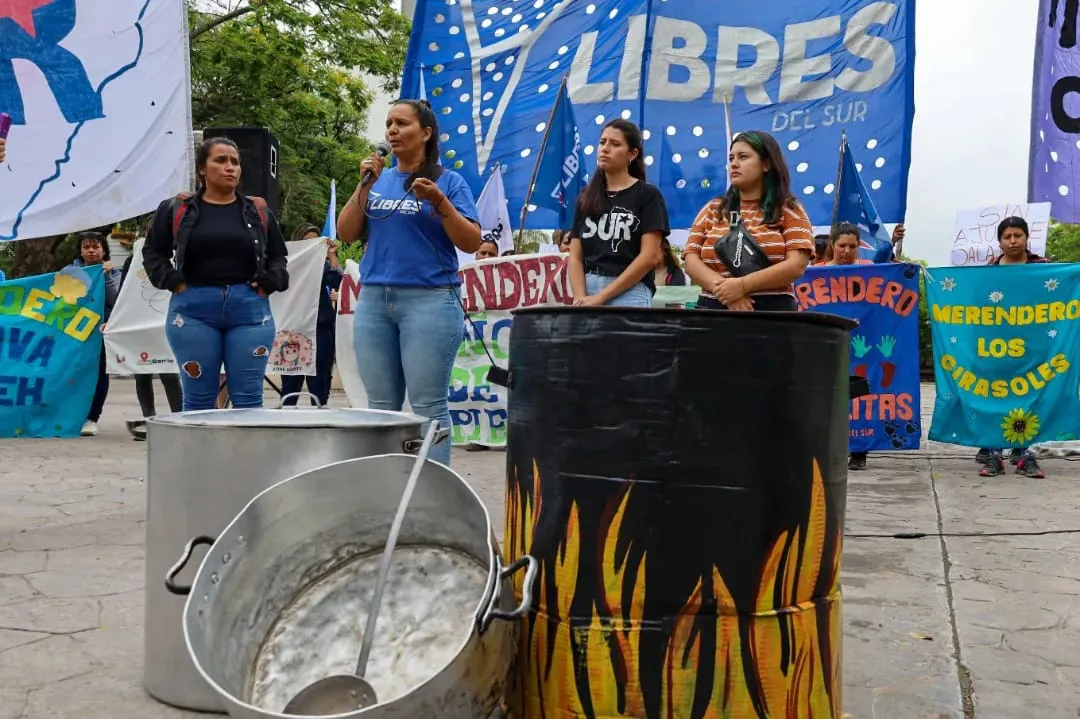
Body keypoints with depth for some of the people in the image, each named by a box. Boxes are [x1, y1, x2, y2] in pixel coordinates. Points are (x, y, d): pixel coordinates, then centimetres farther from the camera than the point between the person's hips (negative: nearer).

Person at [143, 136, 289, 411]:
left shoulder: (258, 211, 12)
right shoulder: (176, 208, 7)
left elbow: (279, 255, 18)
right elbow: (153, 251, 13)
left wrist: (270, 282, 0)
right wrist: (173, 282, -3)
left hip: (249, 309, 1)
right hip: (194, 310, -1)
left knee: (248, 398, 0)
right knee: (199, 399, 4)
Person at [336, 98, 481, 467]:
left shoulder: (448, 180, 1)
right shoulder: (379, 180, 14)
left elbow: (472, 243, -6)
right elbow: (346, 234, 8)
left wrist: (439, 202, -17)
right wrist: (364, 186, -1)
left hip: (429, 300, -5)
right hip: (373, 300, 5)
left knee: (428, 406, -4)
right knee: (380, 406, 9)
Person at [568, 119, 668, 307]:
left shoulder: (647, 195, 2)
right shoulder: (585, 198, 14)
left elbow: (650, 256, -7)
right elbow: (575, 257, 8)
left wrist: (602, 297, -12)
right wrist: (580, 298, -10)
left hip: (629, 293, -4)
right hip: (587, 289, 4)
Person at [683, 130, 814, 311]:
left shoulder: (788, 210, 5)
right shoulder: (712, 210, 13)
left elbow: (797, 265, -7)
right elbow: (691, 260, 4)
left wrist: (743, 285, -18)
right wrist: (722, 287, -15)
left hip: (772, 311, -2)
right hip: (715, 308, 2)